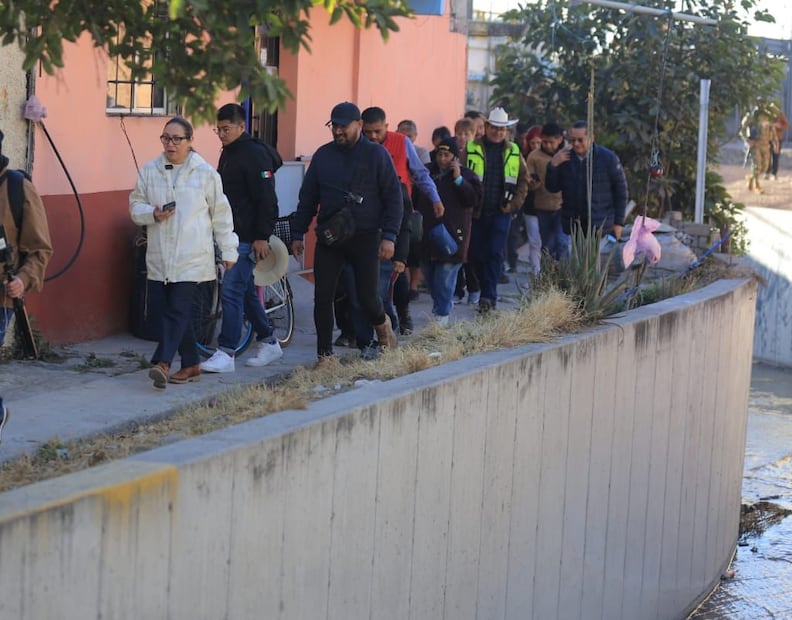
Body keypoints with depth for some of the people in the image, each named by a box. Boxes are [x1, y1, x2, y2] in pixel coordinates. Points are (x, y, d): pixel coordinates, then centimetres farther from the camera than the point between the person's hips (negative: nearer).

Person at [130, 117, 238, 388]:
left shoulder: (205, 172, 1)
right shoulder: (150, 171, 8)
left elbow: (220, 213, 5)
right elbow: (135, 205, 12)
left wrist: (228, 251, 6)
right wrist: (153, 214, -10)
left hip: (191, 256, -4)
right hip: (160, 256, 4)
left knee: (178, 309, -13)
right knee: (178, 310, 8)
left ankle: (163, 362, -20)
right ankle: (191, 364, 18)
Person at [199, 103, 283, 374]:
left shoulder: (255, 155, -13)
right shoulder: (228, 153, 15)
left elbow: (267, 200, -17)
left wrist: (262, 237, -20)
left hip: (248, 238, -10)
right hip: (231, 236, 10)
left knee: (231, 291, -12)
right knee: (245, 291, 14)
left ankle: (225, 353, -11)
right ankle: (268, 343, 25)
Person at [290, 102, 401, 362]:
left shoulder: (376, 154, -2)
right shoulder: (323, 155, 8)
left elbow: (393, 197, -2)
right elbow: (307, 197, 14)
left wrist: (389, 236, -10)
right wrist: (298, 234, 10)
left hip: (365, 238, -3)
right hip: (328, 237, 3)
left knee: (367, 296, -3)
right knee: (322, 297, -2)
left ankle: (382, 323, 32)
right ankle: (325, 355, 8)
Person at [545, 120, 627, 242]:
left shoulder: (608, 158, -5)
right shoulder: (565, 158, 4)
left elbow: (621, 190, 0)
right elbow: (552, 187, 8)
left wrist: (618, 222, -2)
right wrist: (553, 165, -10)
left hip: (602, 227, -3)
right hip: (574, 227, 3)